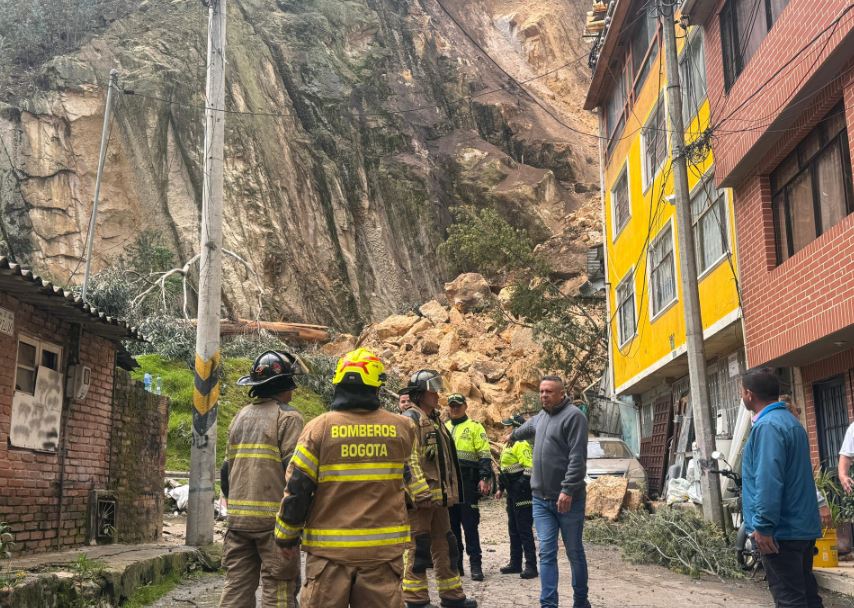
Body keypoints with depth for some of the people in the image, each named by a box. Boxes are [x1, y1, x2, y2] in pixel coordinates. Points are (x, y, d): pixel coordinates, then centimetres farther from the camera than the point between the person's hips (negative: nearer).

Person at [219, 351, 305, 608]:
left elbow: (227, 468, 18)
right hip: (272, 518, -7)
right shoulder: (287, 417, -8)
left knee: (236, 586, 11)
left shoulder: (241, 416, 14)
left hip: (238, 517, 7)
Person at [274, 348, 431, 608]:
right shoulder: (401, 428, -1)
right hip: (384, 547, 2)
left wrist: (287, 536, 8)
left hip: (330, 549, -1)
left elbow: (297, 488, -5)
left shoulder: (319, 428, -8)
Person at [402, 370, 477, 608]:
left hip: (439, 496, 10)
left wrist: (449, 490, 24)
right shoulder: (410, 420, -12)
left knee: (445, 545, 16)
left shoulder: (435, 420, 18)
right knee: (418, 548, -2)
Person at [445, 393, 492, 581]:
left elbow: (484, 455, -3)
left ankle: (476, 564, -1)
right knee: (452, 524, 8)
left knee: (470, 524, -6)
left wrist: (484, 478, -13)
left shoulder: (475, 427, 3)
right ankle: (455, 564, 16)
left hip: (467, 482, -5)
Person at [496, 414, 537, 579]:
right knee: (513, 530, 15)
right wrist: (501, 489, 25)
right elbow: (504, 468, 24)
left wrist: (523, 485, -27)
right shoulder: (509, 444, 18)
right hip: (512, 493, 11)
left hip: (522, 494, -11)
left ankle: (531, 567, -5)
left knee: (525, 530, -8)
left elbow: (529, 468, -23)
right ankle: (515, 564, 24)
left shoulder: (522, 445, -15)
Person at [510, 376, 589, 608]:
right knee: (547, 553, 1)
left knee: (574, 552, 6)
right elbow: (528, 427, 40)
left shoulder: (573, 416, -11)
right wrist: (513, 435, 58)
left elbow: (577, 458, -19)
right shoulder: (541, 417, 14)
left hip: (567, 499, -6)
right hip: (541, 499, 6)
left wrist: (568, 490, -25)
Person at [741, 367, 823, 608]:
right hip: (802, 527, 10)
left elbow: (768, 481, -25)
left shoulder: (767, 426, -17)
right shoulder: (791, 422, 14)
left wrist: (763, 526, -23)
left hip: (781, 531, -10)